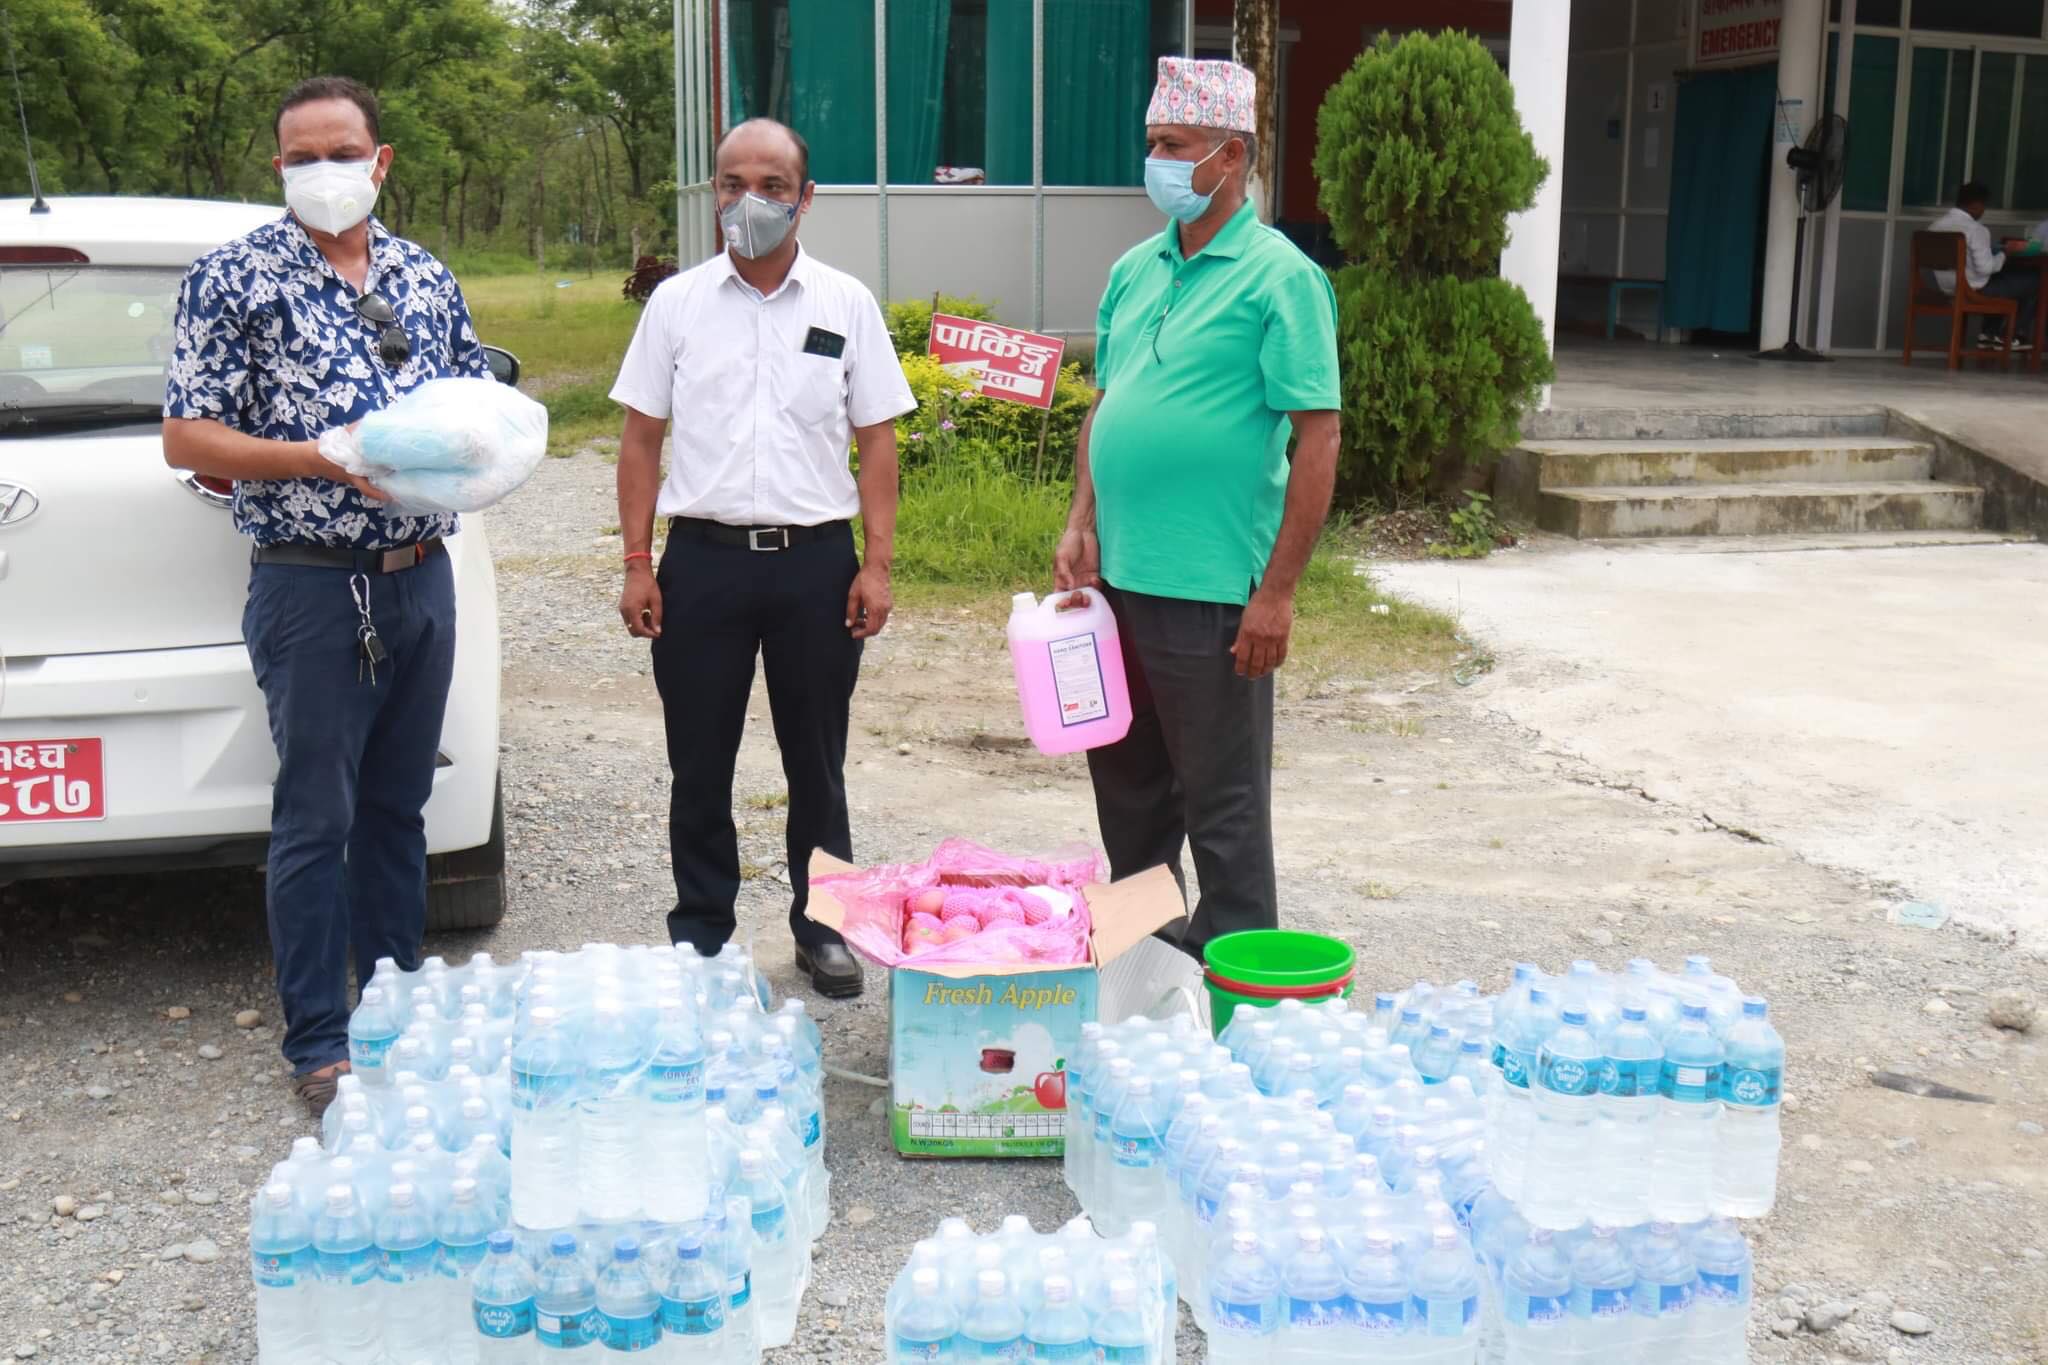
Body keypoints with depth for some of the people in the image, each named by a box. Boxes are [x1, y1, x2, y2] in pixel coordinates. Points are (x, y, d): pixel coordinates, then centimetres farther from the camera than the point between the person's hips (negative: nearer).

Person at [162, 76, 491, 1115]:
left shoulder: (425, 275, 11)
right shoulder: (233, 277, -4)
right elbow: (185, 440, -7)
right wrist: (325, 461, -19)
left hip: (422, 575, 5)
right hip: (311, 587, -5)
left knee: (398, 806, 14)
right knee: (317, 820, 0)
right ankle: (320, 1045, 11)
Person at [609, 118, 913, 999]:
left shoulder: (846, 304, 5)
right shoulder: (676, 302, 6)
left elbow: (876, 439, 5)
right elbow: (641, 439, 7)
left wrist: (877, 564, -3)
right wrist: (637, 565, 0)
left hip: (815, 559, 0)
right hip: (703, 558, 1)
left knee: (816, 761, 9)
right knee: (699, 766, 8)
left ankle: (822, 927, 24)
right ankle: (699, 935, 22)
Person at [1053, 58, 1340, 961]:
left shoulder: (1278, 278, -10)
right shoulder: (1133, 270, 11)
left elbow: (1317, 439, -13)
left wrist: (1277, 590, -17)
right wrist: (1081, 525, 5)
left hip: (1211, 590, -7)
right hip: (1117, 577, 7)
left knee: (1221, 800, 4)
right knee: (1125, 778, 18)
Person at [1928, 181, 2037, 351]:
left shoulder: (1935, 225, 0)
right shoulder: (1976, 229, -22)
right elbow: (1986, 268, -27)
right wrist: (2005, 252, -9)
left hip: (1947, 289, 8)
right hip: (1974, 290, -8)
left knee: (2001, 277, 35)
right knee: (2036, 280, 10)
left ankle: (1989, 333, 30)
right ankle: (2016, 336, 22)